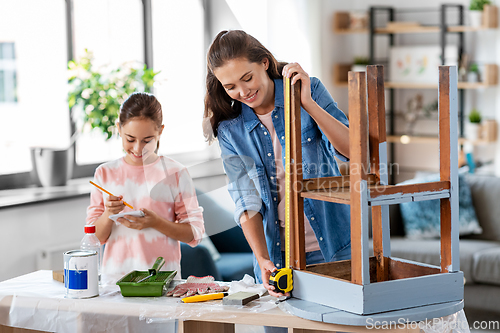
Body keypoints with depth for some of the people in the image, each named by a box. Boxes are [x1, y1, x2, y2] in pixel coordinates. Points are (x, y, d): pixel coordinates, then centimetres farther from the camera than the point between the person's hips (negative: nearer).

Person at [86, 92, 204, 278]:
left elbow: (194, 233, 1)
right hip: (115, 275, 2)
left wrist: (155, 222, -12)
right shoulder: (105, 173, 10)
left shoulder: (174, 173, 3)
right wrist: (108, 215, -8)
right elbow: (95, 238, 10)